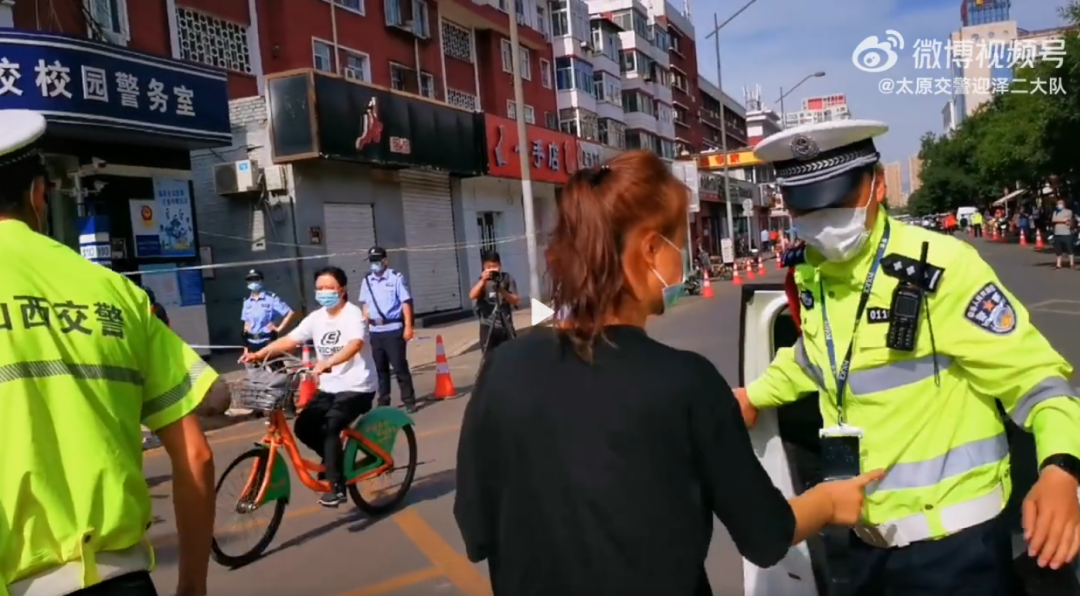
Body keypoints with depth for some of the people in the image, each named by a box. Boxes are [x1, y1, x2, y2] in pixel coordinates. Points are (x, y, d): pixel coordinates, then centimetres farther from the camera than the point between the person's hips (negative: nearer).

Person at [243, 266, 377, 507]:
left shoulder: (353, 315, -16)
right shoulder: (316, 317, 5)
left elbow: (355, 344, -35)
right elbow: (289, 340, 0)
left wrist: (327, 363, -51)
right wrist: (258, 354, -15)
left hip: (357, 387, -7)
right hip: (329, 387, 7)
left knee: (329, 428, -23)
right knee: (303, 426, -5)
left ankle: (337, 487, -12)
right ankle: (334, 461, 19)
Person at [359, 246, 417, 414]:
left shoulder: (396, 277, -5)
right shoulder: (366, 280, 9)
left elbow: (406, 302, -8)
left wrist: (408, 327, -13)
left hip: (393, 329, -5)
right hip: (375, 331, 5)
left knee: (400, 367, -3)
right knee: (380, 368, 13)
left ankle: (409, 401, 5)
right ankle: (383, 402, 23)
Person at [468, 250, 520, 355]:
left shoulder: (507, 278, 3)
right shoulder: (482, 280, 3)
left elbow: (516, 300, -3)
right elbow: (472, 296, -16)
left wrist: (501, 290, -18)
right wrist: (483, 280, -29)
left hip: (506, 326, 0)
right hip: (488, 327, 0)